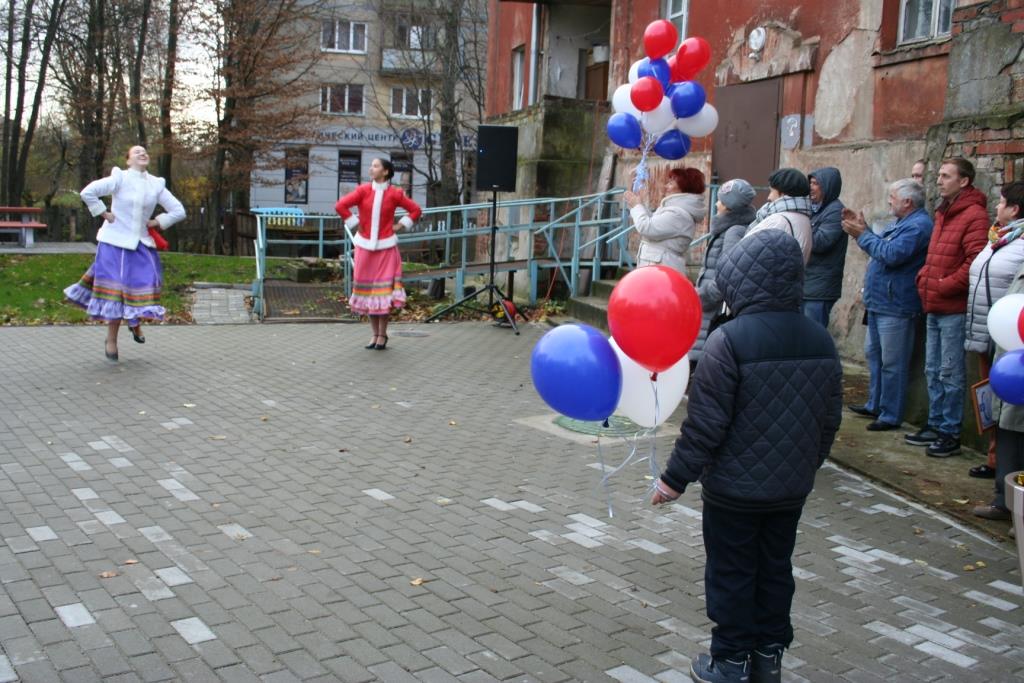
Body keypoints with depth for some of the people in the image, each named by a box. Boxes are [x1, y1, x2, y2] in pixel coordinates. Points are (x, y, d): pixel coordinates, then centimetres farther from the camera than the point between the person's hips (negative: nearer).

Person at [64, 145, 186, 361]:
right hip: (116, 241, -3)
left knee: (146, 283, -3)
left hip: (141, 243, 4)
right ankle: (111, 340, 13)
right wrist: (104, 213, -9)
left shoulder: (156, 184, 3)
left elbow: (179, 211, 8)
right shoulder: (120, 178, -7)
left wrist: (156, 222, 1)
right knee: (116, 290, 0)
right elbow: (87, 192, -11)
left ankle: (136, 321, 28)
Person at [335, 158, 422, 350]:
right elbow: (341, 205, -6)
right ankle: (375, 334, 16)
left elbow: (416, 210, 6)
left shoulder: (394, 193, -2)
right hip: (365, 246, 2)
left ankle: (382, 335, 6)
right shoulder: (363, 190, -1)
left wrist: (400, 225, -1)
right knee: (368, 288, 5)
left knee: (384, 289, -4)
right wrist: (355, 223, -6)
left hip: (386, 247, -2)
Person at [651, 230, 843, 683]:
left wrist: (674, 479, -9)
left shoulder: (729, 340, -21)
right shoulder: (820, 340, -1)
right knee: (775, 570, 19)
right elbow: (830, 420, 8)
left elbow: (705, 423, -20)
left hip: (735, 488, -6)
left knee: (731, 575, 9)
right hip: (792, 488, 6)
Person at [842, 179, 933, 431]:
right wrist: (862, 229, 12)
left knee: (892, 363, -4)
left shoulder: (918, 225, -17)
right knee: (873, 354, 19)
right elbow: (881, 248, 24)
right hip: (879, 302, 11)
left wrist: (862, 235, -15)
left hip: (896, 306, -11)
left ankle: (890, 416, 4)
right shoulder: (901, 223, 17)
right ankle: (875, 405, 30)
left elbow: (892, 254, -25)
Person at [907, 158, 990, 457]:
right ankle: (935, 425, 26)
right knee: (933, 371, 16)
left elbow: (976, 263, -21)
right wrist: (924, 278, 9)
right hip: (934, 307, 9)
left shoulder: (974, 215, -13)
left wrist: (944, 286, -17)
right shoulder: (944, 213, 16)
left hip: (954, 309, -9)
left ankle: (950, 433, 8)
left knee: (950, 373, -1)